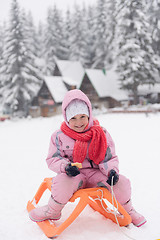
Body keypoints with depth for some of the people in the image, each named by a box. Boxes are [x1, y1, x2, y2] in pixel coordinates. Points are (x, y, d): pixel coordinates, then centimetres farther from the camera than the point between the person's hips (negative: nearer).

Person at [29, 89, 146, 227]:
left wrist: (112, 170, -18)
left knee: (122, 182, -20)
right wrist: (66, 166, -23)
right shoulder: (59, 136, -2)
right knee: (63, 181, -37)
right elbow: (53, 159, -1)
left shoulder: (101, 134, 1)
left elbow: (111, 158, 5)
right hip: (74, 175, -1)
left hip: (95, 173, 2)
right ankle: (52, 211, -7)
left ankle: (127, 210, 14)